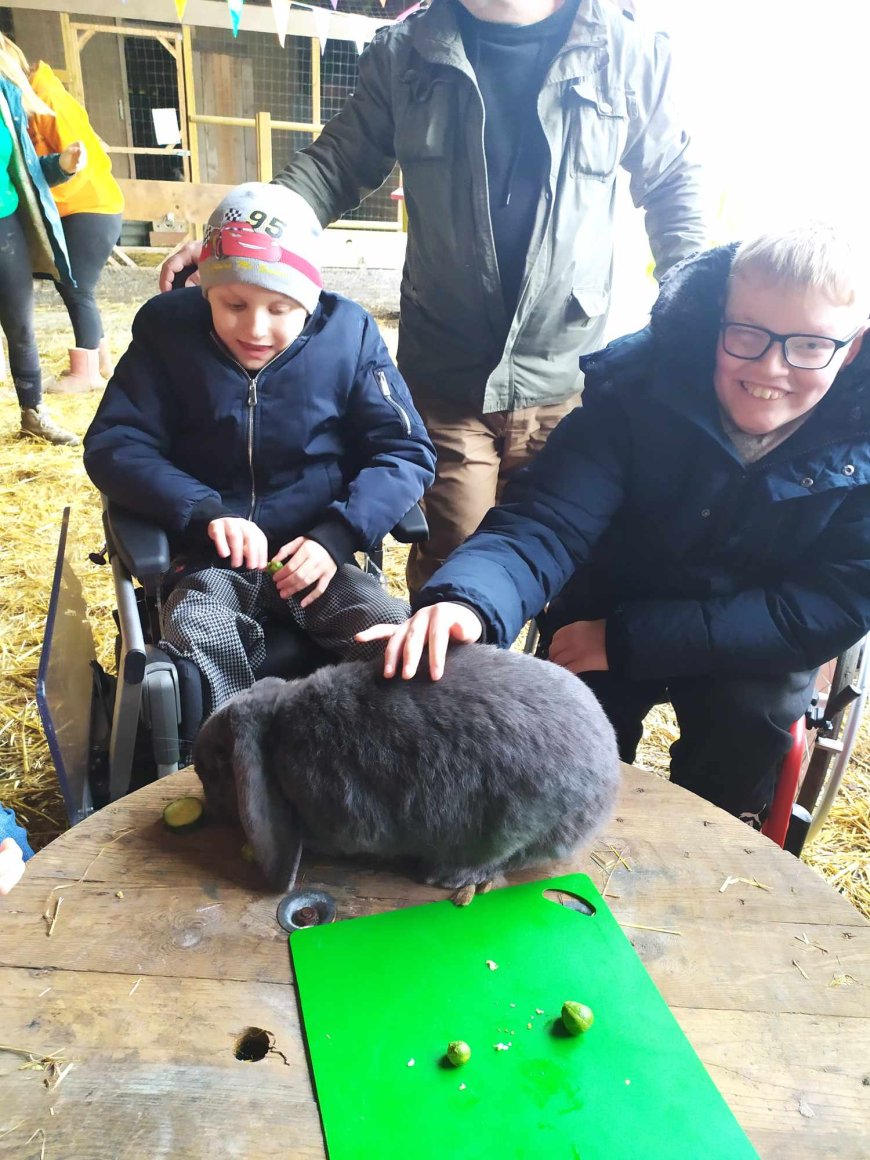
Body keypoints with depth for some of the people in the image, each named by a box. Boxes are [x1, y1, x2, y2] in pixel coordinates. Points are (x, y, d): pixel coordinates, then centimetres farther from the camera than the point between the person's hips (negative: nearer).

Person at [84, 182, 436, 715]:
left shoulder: (348, 333, -1)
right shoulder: (168, 329, 0)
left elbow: (406, 451, -2)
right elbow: (112, 444, -2)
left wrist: (339, 534, -18)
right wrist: (203, 511, -20)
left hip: (316, 554, 1)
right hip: (211, 561, 0)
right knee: (196, 652, -31)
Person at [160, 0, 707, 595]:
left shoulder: (628, 53, -1)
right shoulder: (405, 54, 3)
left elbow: (676, 182, 10)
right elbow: (335, 166, 9)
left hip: (567, 382, 0)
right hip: (447, 374, 0)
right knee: (452, 560, 3)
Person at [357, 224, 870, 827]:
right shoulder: (638, 387, -20)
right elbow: (544, 524, -28)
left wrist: (628, 638, -29)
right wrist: (466, 602, -53)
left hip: (754, 645, 1)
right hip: (605, 618, 0)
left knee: (754, 710, -27)